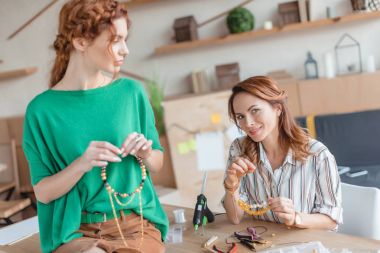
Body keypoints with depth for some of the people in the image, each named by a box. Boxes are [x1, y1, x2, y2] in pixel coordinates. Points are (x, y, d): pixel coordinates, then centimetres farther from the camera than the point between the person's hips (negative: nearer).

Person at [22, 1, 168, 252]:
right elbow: (43, 192, -3)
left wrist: (145, 154, -11)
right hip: (75, 231, -1)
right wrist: (80, 165, -20)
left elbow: (158, 164, 10)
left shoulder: (132, 92, 0)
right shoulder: (43, 109, -6)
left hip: (137, 223, 2)